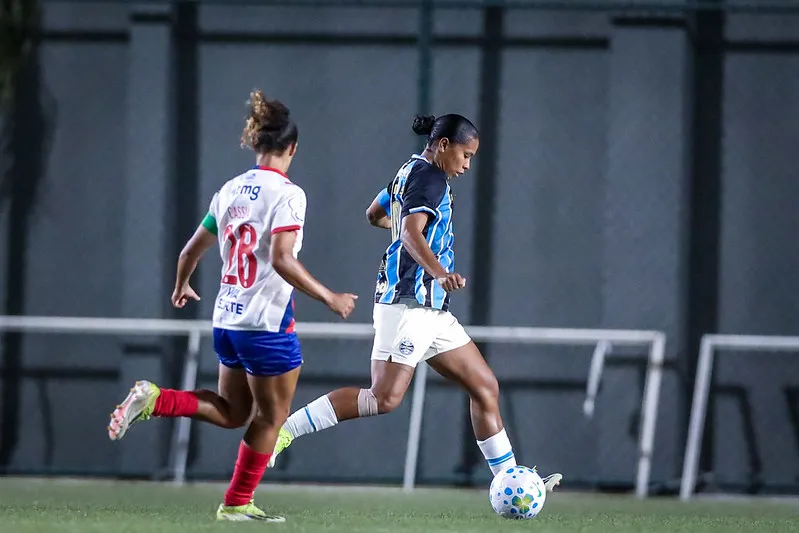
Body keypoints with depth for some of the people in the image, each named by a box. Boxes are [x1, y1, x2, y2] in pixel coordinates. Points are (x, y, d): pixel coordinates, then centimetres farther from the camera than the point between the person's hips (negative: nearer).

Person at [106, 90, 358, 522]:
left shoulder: (230, 190, 7)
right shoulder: (286, 193, -14)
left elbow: (192, 250, 14)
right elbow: (282, 260, -24)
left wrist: (181, 287, 33)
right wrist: (329, 298, -18)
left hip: (227, 320, 7)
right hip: (268, 323, -7)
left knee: (231, 411, 21)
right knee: (272, 416, 10)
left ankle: (152, 400, 1)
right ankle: (238, 503, 16)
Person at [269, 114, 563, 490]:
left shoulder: (411, 172, 18)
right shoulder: (430, 178, -11)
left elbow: (375, 214, 35)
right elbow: (411, 233, -27)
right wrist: (439, 273, -43)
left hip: (431, 310, 11)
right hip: (409, 302, -11)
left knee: (485, 387, 8)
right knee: (386, 396, -17)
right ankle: (283, 430, -13)